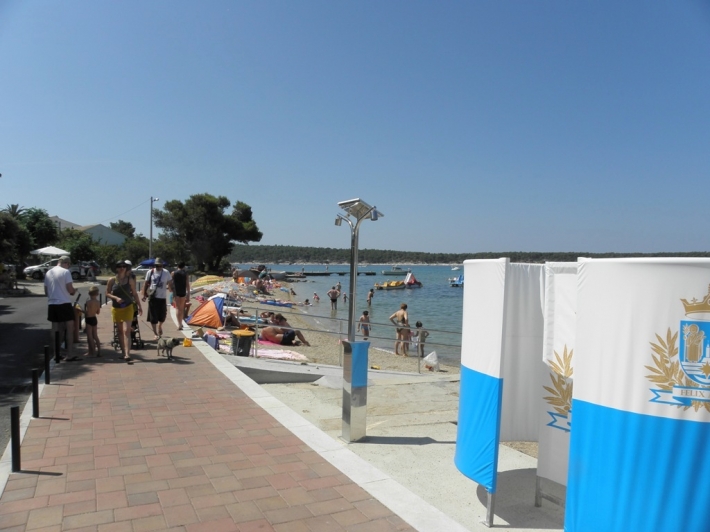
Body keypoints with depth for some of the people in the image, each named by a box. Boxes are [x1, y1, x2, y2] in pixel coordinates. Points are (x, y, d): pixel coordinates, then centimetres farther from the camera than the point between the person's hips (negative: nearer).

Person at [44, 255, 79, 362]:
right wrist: (74, 291, 7)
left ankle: (56, 354, 14)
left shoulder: (48, 272, 10)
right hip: (64, 304, -6)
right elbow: (70, 289, -14)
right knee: (70, 328, 2)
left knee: (55, 329, 11)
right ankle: (70, 354, 1)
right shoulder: (66, 272, -9)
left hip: (52, 304, 6)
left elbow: (46, 291, 14)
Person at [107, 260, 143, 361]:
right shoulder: (112, 280, 0)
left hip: (128, 308, -2)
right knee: (119, 331, 12)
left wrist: (139, 306, 8)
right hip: (116, 308, 2)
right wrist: (115, 298, -16)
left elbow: (135, 294, 8)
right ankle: (123, 351, 24)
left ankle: (127, 354, -20)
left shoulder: (130, 280, 0)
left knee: (126, 331, -13)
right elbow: (107, 293, 3)